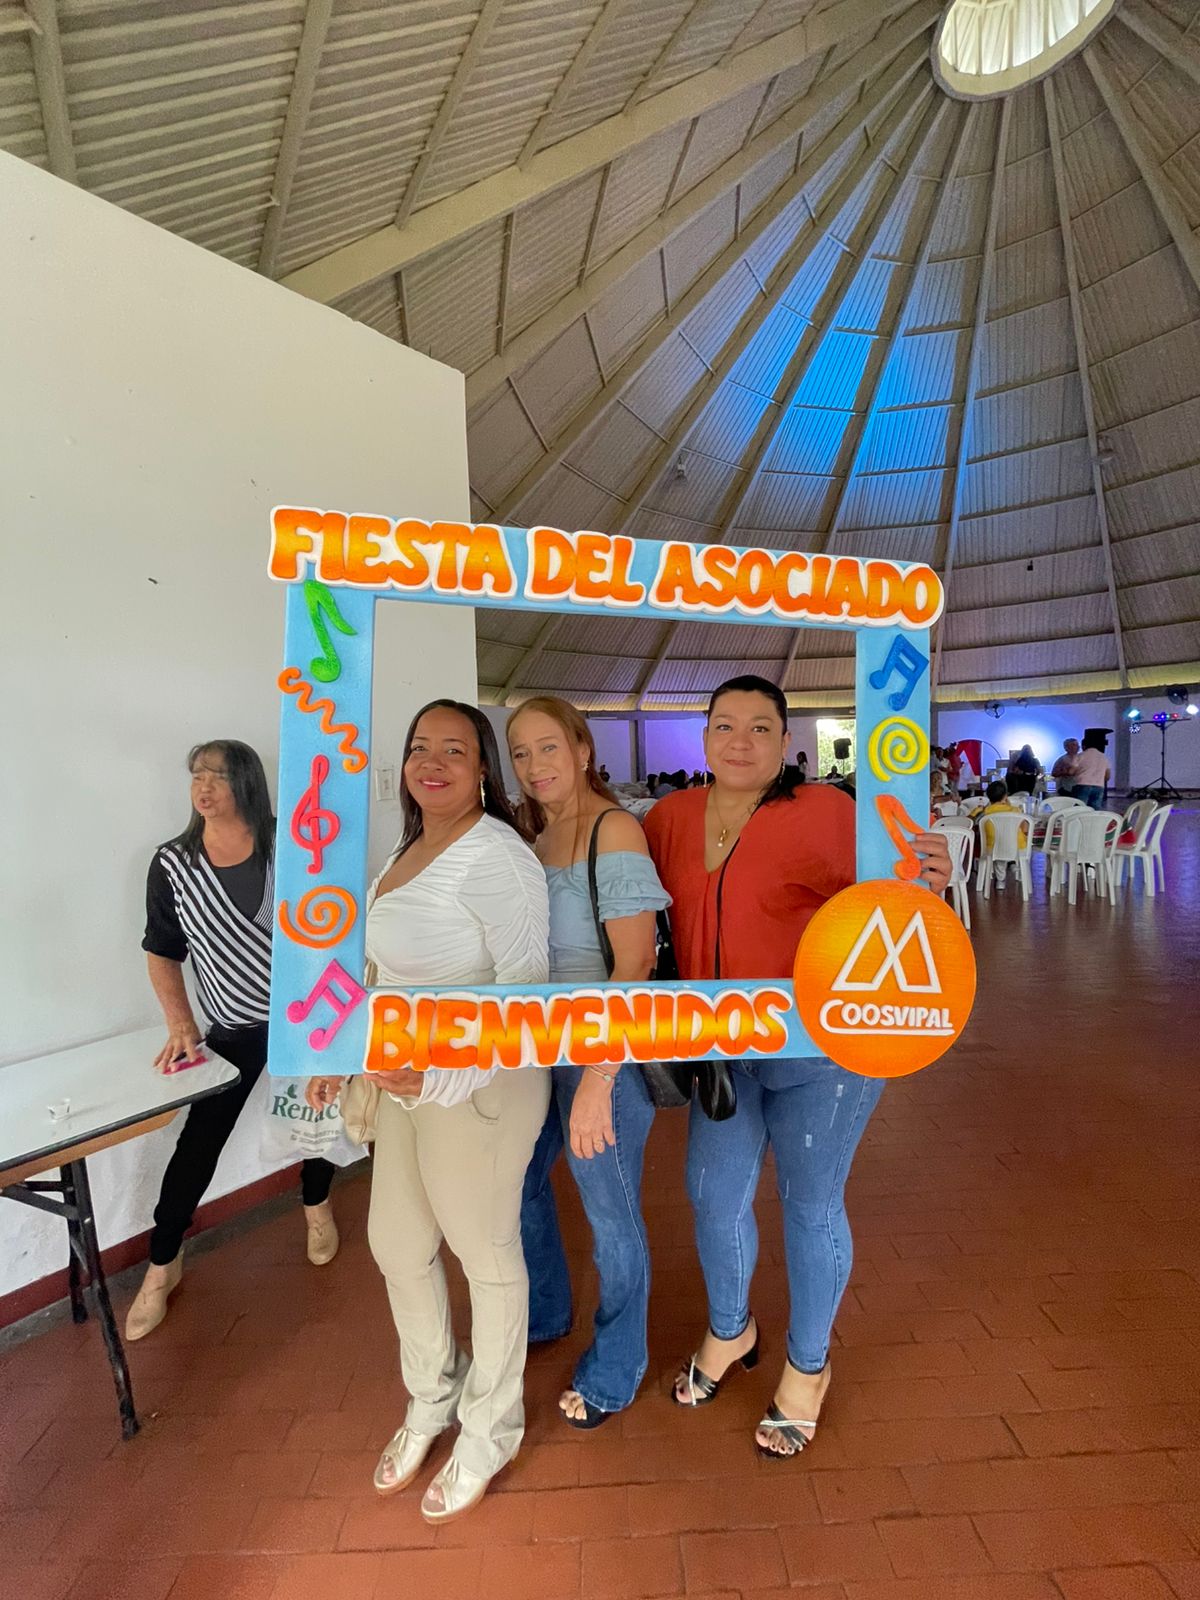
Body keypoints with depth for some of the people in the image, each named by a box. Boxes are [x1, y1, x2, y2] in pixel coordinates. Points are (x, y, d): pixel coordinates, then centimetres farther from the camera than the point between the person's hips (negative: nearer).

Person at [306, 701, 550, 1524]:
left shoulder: (494, 856, -22)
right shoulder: (408, 851, 7)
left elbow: (526, 987, -24)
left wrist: (445, 1077, -34)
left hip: (480, 1088, -9)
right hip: (408, 1083, 9)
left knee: (487, 1257, 14)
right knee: (398, 1246, 22)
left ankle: (491, 1430, 42)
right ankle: (432, 1400, 51)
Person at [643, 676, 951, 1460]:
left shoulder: (826, 811, -17)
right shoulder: (672, 818, -3)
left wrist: (925, 888, -35)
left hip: (819, 1049, -4)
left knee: (810, 1206, 14)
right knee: (714, 1194, 18)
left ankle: (807, 1367, 43)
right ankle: (729, 1332, 50)